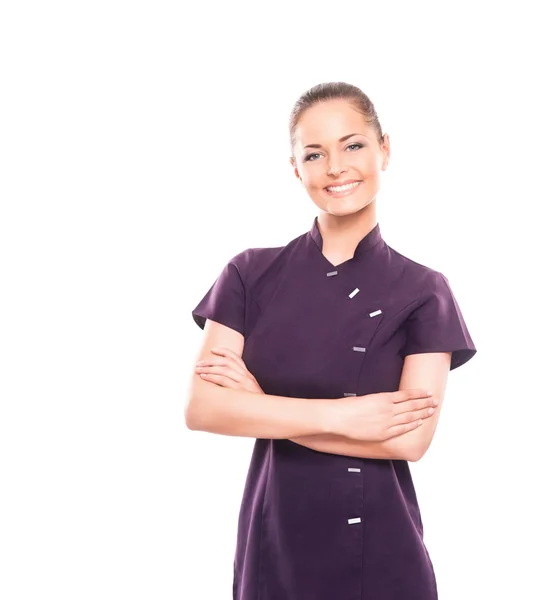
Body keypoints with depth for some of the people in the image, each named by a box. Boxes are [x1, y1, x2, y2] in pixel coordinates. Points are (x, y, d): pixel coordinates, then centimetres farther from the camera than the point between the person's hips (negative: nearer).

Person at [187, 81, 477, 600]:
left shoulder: (423, 292, -5)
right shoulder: (252, 275, -2)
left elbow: (410, 438, -15)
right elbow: (201, 407, -10)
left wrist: (259, 404, -13)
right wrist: (339, 414, -18)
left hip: (382, 548, -1)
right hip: (276, 539, 1)